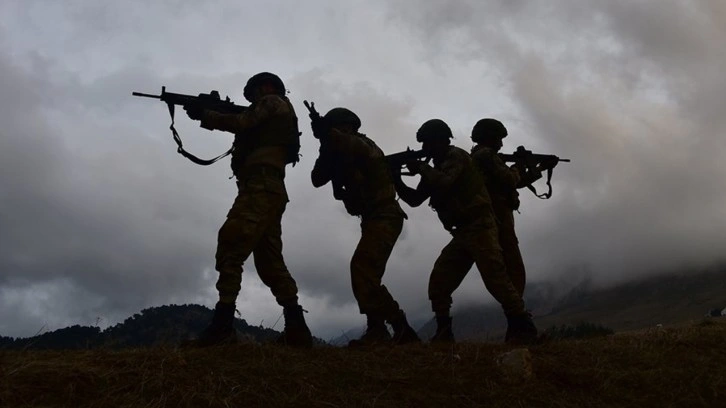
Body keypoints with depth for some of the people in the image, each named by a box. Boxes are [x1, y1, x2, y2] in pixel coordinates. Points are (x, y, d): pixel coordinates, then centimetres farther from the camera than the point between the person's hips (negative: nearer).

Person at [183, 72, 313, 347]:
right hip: (271, 191, 10)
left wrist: (203, 115, 4)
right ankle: (296, 328, 0)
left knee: (230, 248, -17)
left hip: (260, 188, -10)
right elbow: (246, 130, 27)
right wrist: (209, 114, 18)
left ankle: (222, 324, -25)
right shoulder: (273, 120, 35)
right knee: (270, 262, 6)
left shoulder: (273, 102, 9)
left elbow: (241, 123, -5)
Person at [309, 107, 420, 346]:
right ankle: (401, 330, 16)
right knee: (367, 276, 11)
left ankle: (377, 330, -25)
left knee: (362, 268, -24)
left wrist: (324, 131, -15)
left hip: (384, 217, -10)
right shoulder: (343, 156, 17)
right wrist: (327, 151, -5)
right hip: (374, 220, 10)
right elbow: (318, 179, 8)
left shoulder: (365, 146, -7)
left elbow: (346, 143, -30)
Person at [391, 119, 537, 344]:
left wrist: (421, 168, -9)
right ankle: (443, 332, 6)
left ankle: (523, 327, -12)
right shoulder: (437, 167, 20)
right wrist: (396, 180, 7)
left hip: (479, 228, -9)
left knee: (495, 277, -17)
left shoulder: (456, 156, -5)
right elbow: (415, 199, 20)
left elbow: (444, 182, -23)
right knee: (439, 281, 2)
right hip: (462, 233, 9)